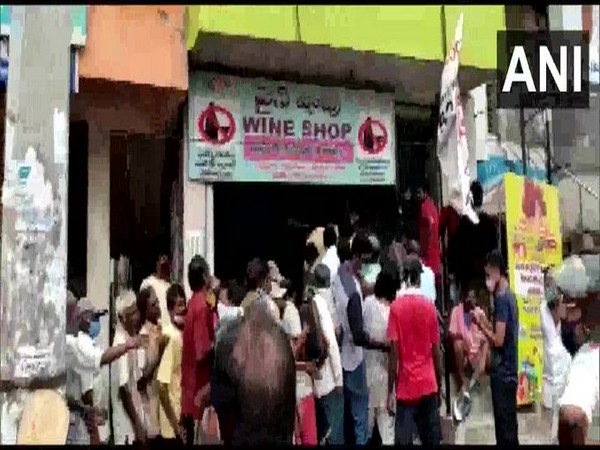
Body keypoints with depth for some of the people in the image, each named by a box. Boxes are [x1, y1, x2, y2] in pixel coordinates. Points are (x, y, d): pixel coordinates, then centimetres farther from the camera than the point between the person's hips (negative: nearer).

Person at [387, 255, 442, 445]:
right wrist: (439, 384, 14)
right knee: (432, 439, 10)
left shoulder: (396, 307, -7)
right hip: (428, 385, 2)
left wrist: (390, 391, -3)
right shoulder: (430, 306, -1)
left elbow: (394, 352, -9)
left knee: (404, 439, 2)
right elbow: (436, 351, 3)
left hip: (406, 387, -2)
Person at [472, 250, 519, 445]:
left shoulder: (501, 297, -17)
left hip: (502, 374, -9)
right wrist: (487, 323, 13)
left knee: (504, 429, -2)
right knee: (509, 426, 15)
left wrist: (481, 325, -8)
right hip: (509, 372, 9)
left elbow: (498, 340, -21)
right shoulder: (510, 295, 12)